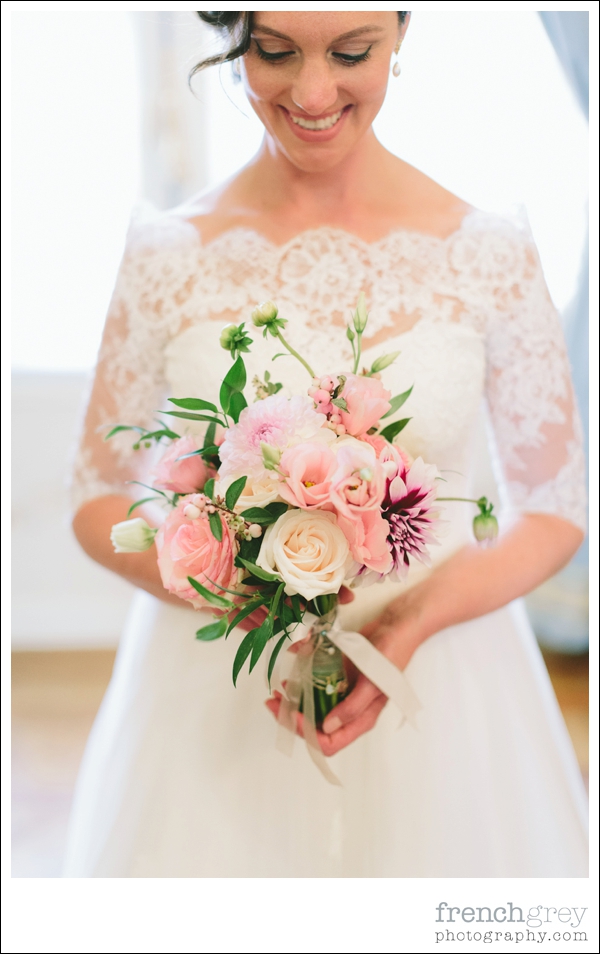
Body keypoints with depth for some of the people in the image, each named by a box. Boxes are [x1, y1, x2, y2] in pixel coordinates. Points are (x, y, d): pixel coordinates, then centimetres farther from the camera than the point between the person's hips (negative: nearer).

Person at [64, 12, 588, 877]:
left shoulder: (488, 253, -6)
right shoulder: (167, 255, -5)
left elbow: (557, 508, 1)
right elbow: (99, 499, 1)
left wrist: (419, 620, -17)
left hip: (439, 680, 0)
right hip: (213, 694, 1)